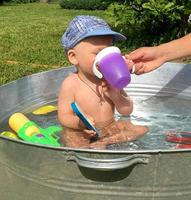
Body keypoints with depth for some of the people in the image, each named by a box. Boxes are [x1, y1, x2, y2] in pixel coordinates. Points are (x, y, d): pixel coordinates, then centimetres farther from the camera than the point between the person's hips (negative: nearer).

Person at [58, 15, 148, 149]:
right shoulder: (71, 84, -16)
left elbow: (127, 111, -1)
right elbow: (64, 117, -12)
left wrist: (116, 96, -22)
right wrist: (79, 123, -34)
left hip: (108, 128, 6)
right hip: (80, 133, -5)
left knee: (143, 129, -6)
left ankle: (101, 143, -14)